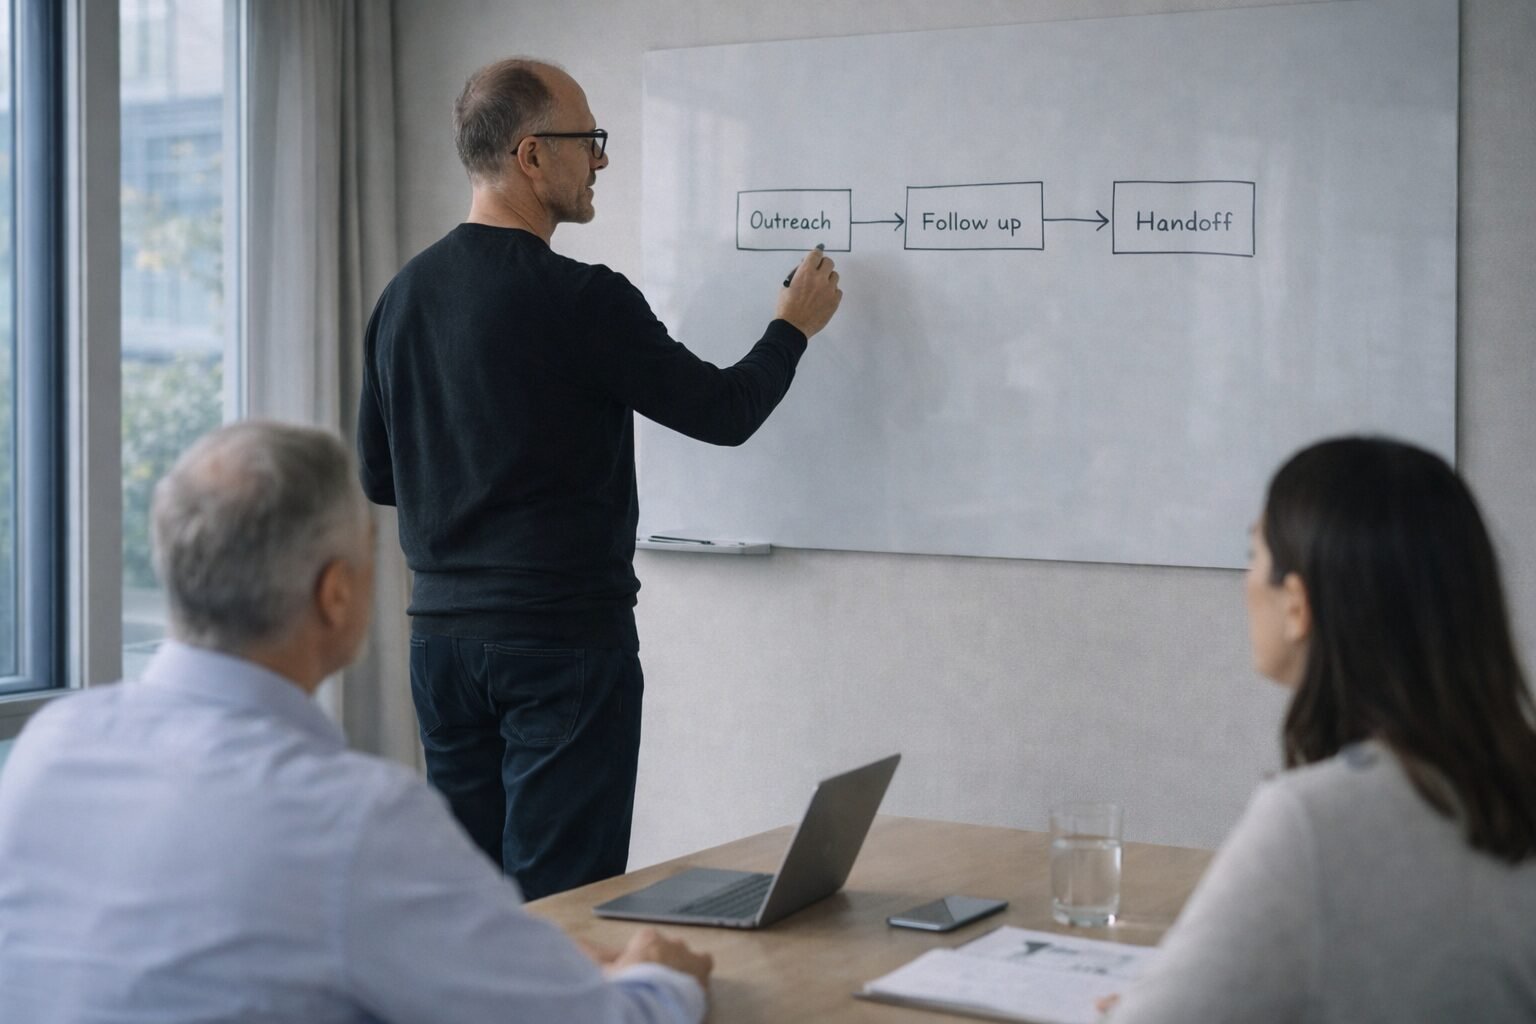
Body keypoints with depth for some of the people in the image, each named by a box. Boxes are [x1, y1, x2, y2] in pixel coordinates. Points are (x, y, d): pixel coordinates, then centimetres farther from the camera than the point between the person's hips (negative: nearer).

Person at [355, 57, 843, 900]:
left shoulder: (404, 295, 6)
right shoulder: (581, 300, -15)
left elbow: (377, 475, 14)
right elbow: (725, 412, -6)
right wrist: (793, 328, 12)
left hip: (443, 634, 7)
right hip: (564, 640, -7)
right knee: (559, 905, -1)